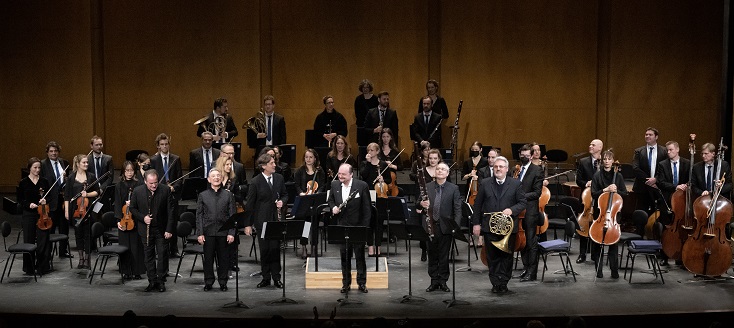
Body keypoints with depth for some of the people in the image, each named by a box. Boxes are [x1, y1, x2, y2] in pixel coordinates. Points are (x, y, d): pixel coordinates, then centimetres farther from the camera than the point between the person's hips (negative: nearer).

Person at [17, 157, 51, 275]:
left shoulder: (44, 181, 5)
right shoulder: (23, 183, 1)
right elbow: (20, 200, 4)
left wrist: (45, 201, -10)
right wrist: (29, 204, -14)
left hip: (42, 214, 1)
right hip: (28, 215, -1)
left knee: (43, 241, -2)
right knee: (29, 241, 4)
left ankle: (42, 267, 9)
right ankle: (29, 268, 17)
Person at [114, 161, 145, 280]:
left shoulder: (139, 184, 2)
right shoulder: (119, 186, 5)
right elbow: (117, 204, 2)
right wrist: (119, 220, -6)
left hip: (136, 218, -1)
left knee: (136, 245, 0)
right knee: (125, 246, 2)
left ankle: (137, 271, 8)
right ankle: (126, 272, 11)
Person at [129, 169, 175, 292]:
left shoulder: (166, 190, -10)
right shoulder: (137, 191, -6)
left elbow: (171, 211, -6)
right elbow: (132, 208, 5)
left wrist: (169, 229, -9)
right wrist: (142, 217, -12)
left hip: (162, 229, -1)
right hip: (146, 230, 1)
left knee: (162, 255, 2)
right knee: (149, 255, 8)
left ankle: (161, 281, 13)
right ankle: (152, 281, 16)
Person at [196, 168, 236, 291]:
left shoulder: (228, 195, 6)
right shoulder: (203, 195, 7)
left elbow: (232, 215, 3)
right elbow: (199, 215, 4)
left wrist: (231, 233, -5)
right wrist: (200, 233, -4)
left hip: (223, 232, 0)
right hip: (208, 232, 0)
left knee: (223, 258, 5)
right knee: (208, 258, 5)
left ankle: (223, 282, 16)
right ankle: (208, 282, 16)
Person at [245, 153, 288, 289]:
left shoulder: (279, 178, 4)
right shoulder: (255, 182, -8)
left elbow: (284, 195, 17)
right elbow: (250, 204, -5)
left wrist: (282, 201, -7)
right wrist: (248, 224, -6)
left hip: (276, 219, 2)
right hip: (261, 220, -2)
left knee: (275, 248, 0)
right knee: (264, 249, 5)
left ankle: (276, 277, 11)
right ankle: (266, 277, 17)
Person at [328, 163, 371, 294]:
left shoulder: (362, 185, -10)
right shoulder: (334, 185, 2)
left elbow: (367, 208, -8)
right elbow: (330, 200, 17)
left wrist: (365, 226, -11)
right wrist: (333, 207, -6)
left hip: (358, 226, -3)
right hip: (342, 226, 3)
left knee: (360, 256, 6)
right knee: (344, 256, 9)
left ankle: (362, 283, 16)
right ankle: (346, 283, 19)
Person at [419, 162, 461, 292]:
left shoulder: (453, 188, 1)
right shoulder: (427, 187, 7)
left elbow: (457, 209, -2)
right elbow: (420, 202, 7)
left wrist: (456, 226, -13)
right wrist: (421, 204, -17)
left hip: (445, 227, -2)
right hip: (430, 226, 2)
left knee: (444, 256, 4)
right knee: (432, 255, 8)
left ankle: (443, 281, 14)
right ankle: (434, 281, 17)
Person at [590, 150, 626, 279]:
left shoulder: (618, 176, 5)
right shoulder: (597, 176, 2)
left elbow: (625, 193, 5)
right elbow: (593, 194, -4)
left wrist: (616, 191, -14)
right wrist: (605, 190, -19)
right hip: (599, 211, 0)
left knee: (613, 239, -2)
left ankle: (614, 270, 4)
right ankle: (598, 269, 12)